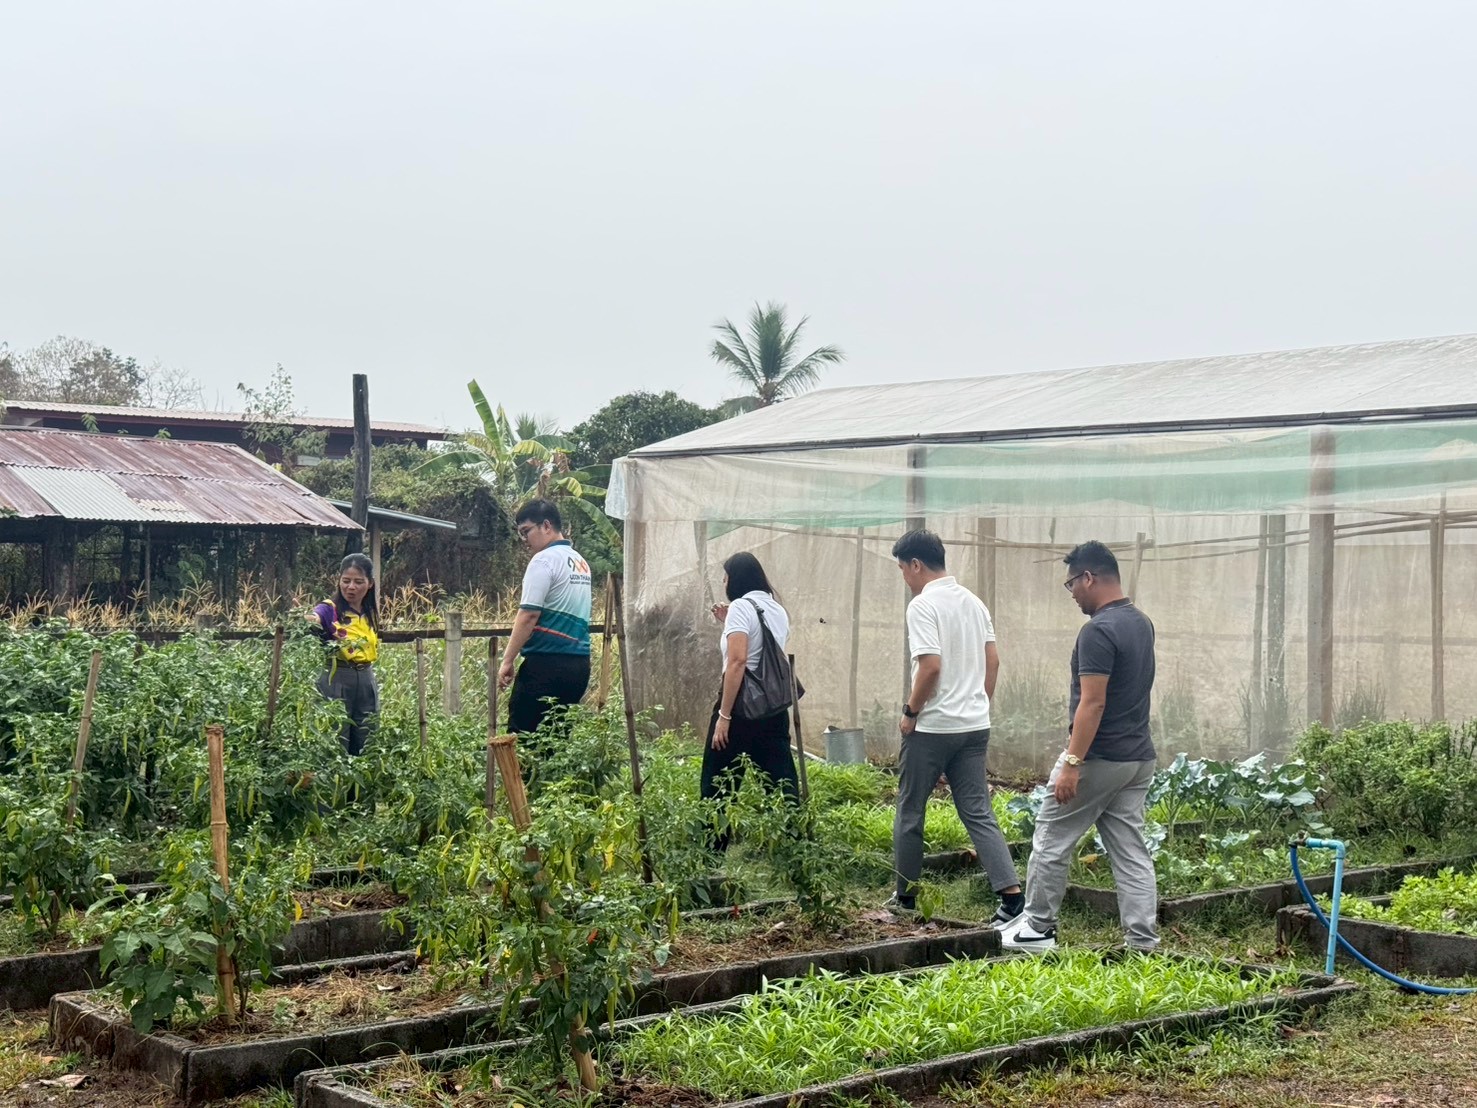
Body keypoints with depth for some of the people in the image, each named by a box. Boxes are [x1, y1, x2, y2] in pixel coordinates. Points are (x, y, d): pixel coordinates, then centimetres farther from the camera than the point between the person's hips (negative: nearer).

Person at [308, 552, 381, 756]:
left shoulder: (372, 613, 10)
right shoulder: (330, 609, -9)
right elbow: (313, 619, -31)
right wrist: (308, 620, -52)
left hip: (366, 683, 6)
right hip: (336, 681, -6)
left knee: (365, 751, 10)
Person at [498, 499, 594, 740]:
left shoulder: (545, 560, -8)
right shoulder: (581, 562, 18)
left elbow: (529, 614, -15)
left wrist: (507, 660, -12)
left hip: (548, 662, -9)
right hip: (579, 663, 9)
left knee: (522, 735, -6)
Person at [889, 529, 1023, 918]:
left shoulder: (923, 605, -13)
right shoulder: (974, 602, 11)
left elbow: (931, 666, -22)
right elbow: (992, 661, 13)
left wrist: (910, 712, -10)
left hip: (932, 726, -7)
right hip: (975, 725, 7)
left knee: (909, 812, 9)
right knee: (978, 813, 5)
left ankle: (906, 895, 19)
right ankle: (1012, 894, -7)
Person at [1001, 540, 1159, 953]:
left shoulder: (1098, 631, -18)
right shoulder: (1141, 623, 10)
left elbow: (1093, 704, -22)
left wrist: (1071, 763, -21)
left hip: (1098, 760, -8)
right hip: (1138, 758, 9)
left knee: (1051, 842, 6)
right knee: (1131, 851, 8)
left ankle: (1038, 927, 16)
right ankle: (1143, 941, 5)